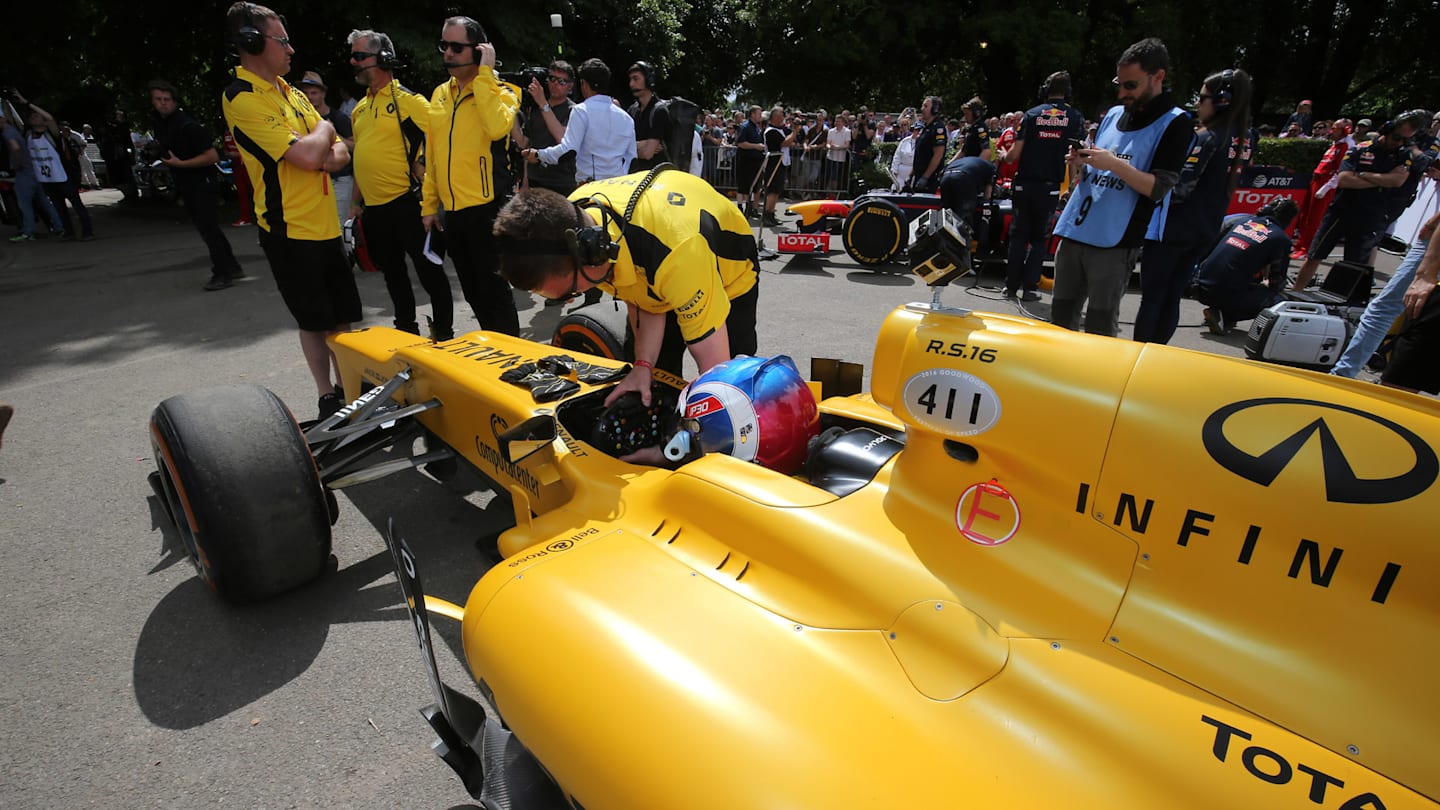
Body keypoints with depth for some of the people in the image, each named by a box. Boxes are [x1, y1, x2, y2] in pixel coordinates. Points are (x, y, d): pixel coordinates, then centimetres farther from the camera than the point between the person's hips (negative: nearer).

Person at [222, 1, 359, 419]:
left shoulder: (292, 93, 13)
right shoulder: (243, 99, -13)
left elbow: (340, 152, 12)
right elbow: (308, 154, -23)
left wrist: (326, 154, -12)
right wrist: (324, 130, -1)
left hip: (325, 224, 7)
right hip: (290, 230, -7)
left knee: (342, 317, 12)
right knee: (315, 321, 2)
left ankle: (348, 388, 25)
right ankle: (327, 397, 16)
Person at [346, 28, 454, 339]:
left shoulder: (409, 100, -8)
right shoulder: (360, 108, 15)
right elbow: (362, 158, 21)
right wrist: (355, 202, 20)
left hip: (405, 205, -8)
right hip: (372, 209, 8)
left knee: (430, 272, -1)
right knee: (392, 273, 16)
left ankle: (444, 336, 10)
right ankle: (406, 331, 29)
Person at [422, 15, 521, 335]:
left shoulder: (499, 92, -4)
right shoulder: (439, 94, 14)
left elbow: (496, 128, -27)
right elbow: (432, 154, 17)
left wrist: (484, 74, -19)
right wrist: (429, 204, 14)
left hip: (487, 208, -7)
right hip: (452, 210, 7)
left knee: (493, 289, -3)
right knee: (472, 290, 15)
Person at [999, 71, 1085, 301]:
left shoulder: (1031, 114, 1)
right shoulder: (1075, 118, 2)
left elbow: (1014, 155, -2)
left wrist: (1003, 156, 19)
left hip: (1024, 185, 0)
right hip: (1050, 187, 0)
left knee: (1018, 235, 9)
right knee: (1039, 238, 9)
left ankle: (1011, 285, 9)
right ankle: (1029, 287, 4)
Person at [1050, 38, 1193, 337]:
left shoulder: (1175, 124, 0)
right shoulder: (1114, 114, 18)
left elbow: (1159, 189, -8)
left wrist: (1114, 164, -20)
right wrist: (1081, 164, 0)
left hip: (1114, 243, -6)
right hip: (1073, 231, 6)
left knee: (1099, 333, -2)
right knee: (1060, 319, 10)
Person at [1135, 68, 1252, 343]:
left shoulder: (1207, 138, -15)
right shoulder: (1244, 139, 10)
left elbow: (1180, 188, -22)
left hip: (1172, 228, -8)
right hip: (1205, 231, 8)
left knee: (1151, 298, -1)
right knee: (1172, 298, 13)